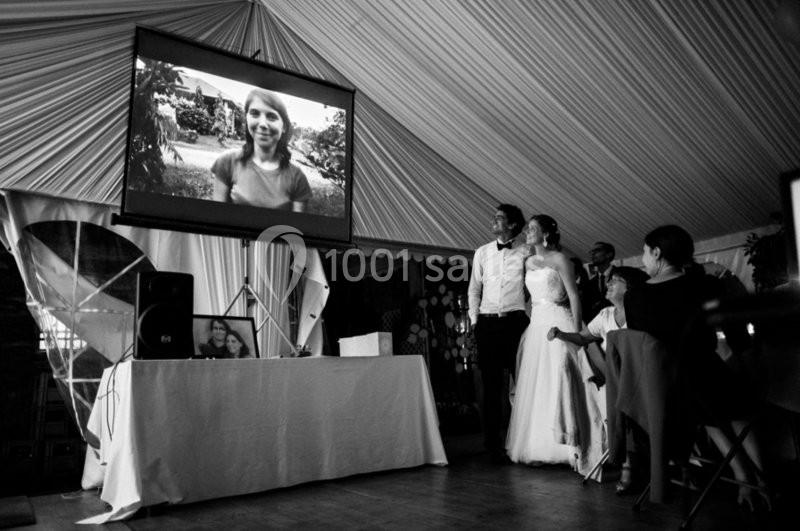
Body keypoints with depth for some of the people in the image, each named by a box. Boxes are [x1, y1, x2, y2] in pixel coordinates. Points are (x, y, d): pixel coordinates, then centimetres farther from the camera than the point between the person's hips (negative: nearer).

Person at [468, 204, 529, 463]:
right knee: (492, 384, 4)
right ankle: (493, 442, 12)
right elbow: (474, 289, 14)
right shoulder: (482, 252, 11)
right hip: (487, 323, 2)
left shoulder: (526, 253, 3)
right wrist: (474, 320, 7)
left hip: (516, 322, -2)